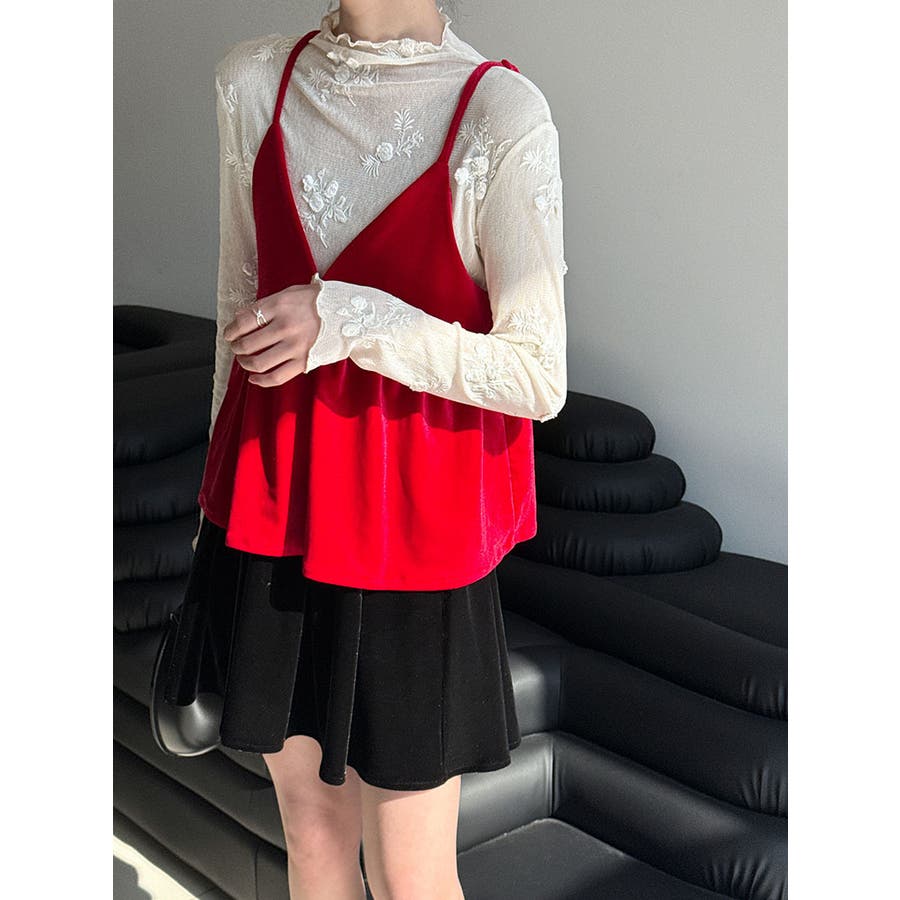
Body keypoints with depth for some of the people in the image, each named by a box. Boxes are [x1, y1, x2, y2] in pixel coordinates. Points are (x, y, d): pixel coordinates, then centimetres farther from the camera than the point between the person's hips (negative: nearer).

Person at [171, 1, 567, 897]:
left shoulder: (502, 114, -15)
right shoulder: (255, 80, 2)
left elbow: (540, 379, -14)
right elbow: (240, 303, 10)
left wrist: (349, 320, -24)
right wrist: (222, 493, 14)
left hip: (413, 527, -4)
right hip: (272, 510, 5)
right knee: (311, 824, 20)